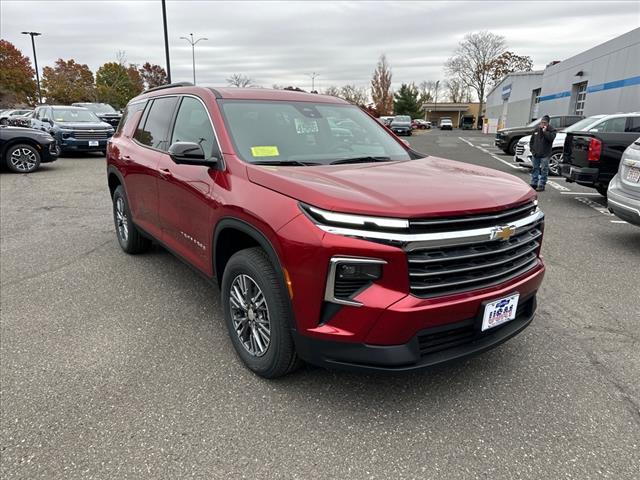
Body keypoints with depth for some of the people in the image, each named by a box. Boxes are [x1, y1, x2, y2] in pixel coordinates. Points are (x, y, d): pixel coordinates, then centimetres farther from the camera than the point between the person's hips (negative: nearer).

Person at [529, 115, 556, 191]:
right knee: (535, 169, 11)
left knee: (544, 170, -4)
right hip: (535, 154, 5)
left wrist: (545, 131, -19)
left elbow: (551, 138, -21)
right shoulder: (537, 130, 13)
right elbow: (531, 140, 18)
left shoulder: (551, 130, -2)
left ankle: (541, 185, -1)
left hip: (545, 155, -5)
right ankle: (534, 184, 19)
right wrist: (532, 149, 8)